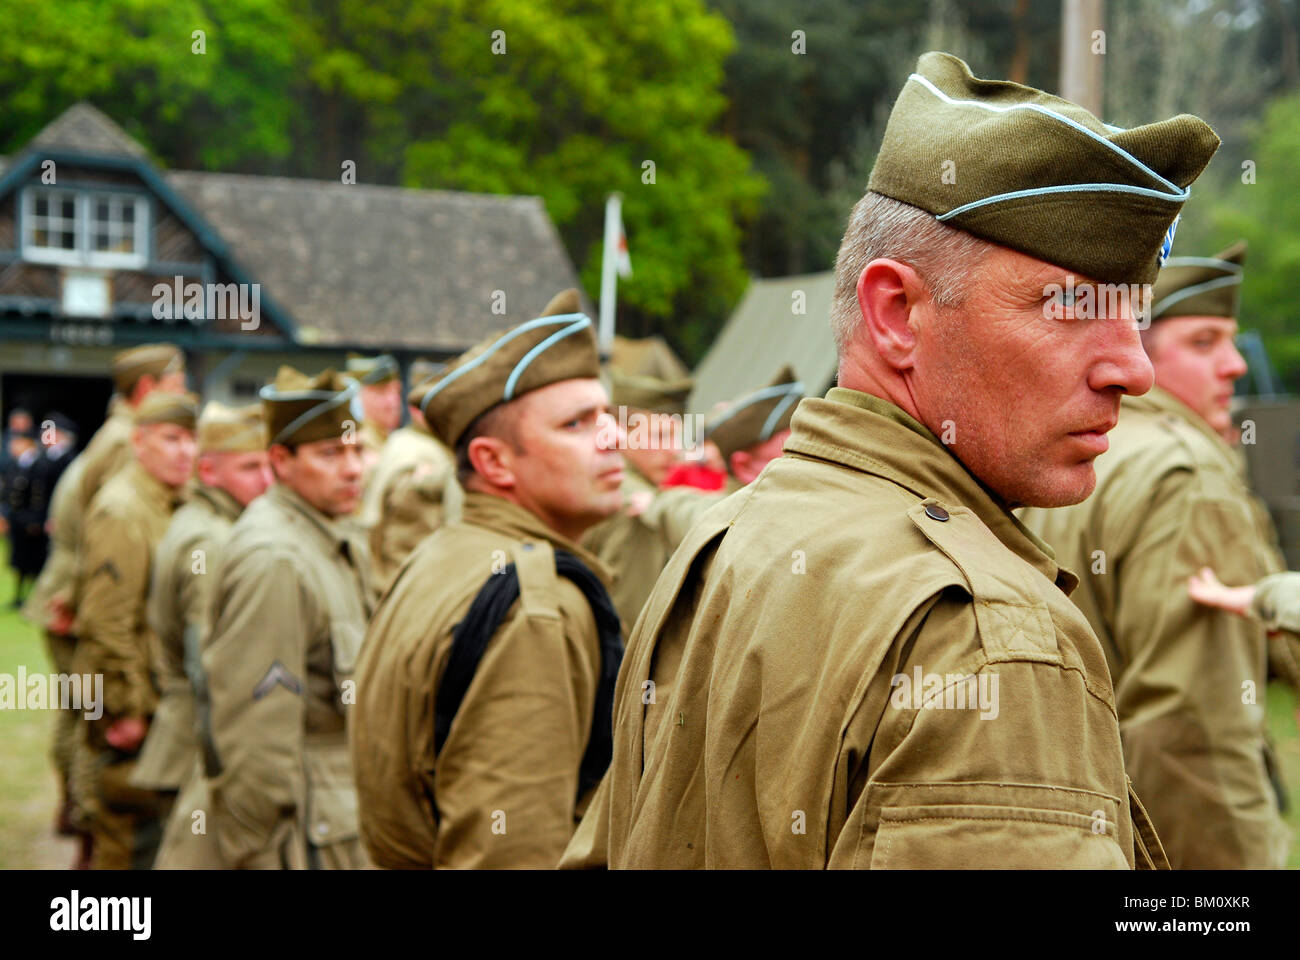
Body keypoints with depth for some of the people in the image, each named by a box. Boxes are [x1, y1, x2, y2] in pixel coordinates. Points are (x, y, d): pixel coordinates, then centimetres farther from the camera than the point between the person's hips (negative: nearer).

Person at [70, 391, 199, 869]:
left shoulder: (174, 504, 13)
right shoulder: (120, 510, -17)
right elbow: (106, 623, -21)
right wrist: (126, 711, -19)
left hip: (161, 700, 9)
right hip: (130, 706, -9)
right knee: (131, 834, -4)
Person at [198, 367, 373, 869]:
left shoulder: (343, 544, 12)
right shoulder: (272, 561, -19)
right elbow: (254, 732, -21)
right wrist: (267, 854, -18)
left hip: (346, 822, 9)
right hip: (308, 834, -9)